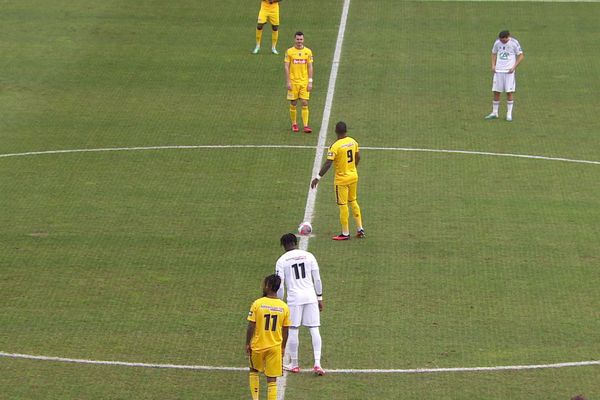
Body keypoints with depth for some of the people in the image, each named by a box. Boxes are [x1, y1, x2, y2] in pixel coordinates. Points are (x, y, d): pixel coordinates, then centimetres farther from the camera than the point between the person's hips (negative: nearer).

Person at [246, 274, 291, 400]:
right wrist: (282, 348, 15)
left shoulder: (257, 304, -11)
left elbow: (251, 327, -10)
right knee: (272, 379, 4)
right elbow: (285, 332, 2)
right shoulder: (284, 307, -3)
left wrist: (247, 344, 2)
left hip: (258, 346, -1)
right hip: (275, 347, 1)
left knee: (254, 371, 23)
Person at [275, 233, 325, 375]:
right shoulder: (308, 256, 6)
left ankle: (294, 364, 16)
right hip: (310, 296, 2)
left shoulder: (282, 261, -1)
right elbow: (317, 279, 6)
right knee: (314, 330, 3)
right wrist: (320, 298, 15)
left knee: (293, 331, 8)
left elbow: (280, 285, -2)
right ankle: (317, 363, -5)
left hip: (294, 298, -2)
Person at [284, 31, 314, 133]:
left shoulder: (308, 51, 3)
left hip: (304, 82, 1)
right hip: (293, 82, -1)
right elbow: (286, 67, -1)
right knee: (293, 104, 4)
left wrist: (310, 82, -1)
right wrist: (288, 82, -8)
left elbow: (310, 67, 5)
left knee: (305, 103, -4)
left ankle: (306, 125, -4)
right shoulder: (289, 51, -1)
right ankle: (294, 124, 17)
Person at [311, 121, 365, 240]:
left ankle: (345, 233, 11)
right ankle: (360, 229, 22)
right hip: (353, 177, 6)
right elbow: (358, 157, 12)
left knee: (343, 205, 4)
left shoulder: (335, 146, -22)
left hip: (342, 179, -6)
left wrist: (318, 178, -18)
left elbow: (328, 164, -23)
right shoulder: (353, 142, -1)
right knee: (353, 201, 21)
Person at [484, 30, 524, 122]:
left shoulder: (514, 43, -7)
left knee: (509, 92, -4)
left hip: (509, 71, -3)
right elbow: (494, 54, 18)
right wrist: (493, 65, 3)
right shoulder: (497, 42, 3)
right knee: (496, 92, 4)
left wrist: (514, 67, -10)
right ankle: (494, 113, 14)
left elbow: (521, 56, -2)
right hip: (498, 70, 3)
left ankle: (509, 114, 3)